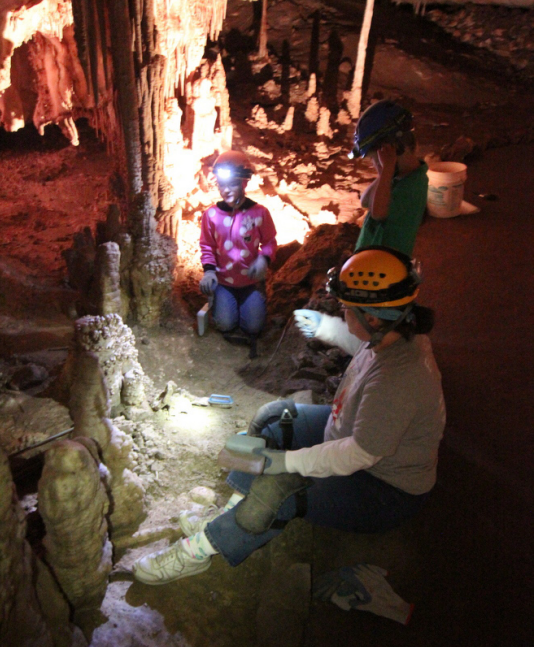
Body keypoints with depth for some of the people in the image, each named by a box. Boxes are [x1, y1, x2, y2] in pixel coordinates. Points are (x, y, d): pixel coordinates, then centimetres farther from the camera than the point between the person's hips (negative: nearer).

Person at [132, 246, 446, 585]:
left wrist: (288, 460, -27)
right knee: (277, 417, 5)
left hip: (388, 490, -9)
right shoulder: (396, 334, -11)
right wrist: (326, 327, 20)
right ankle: (236, 512, 11)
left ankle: (200, 549, 1)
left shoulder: (397, 381, -38)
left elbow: (359, 455, -33)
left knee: (274, 489, -21)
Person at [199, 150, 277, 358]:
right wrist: (208, 270, -14)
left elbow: (270, 241, -1)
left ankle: (249, 301, 27)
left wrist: (264, 259, -22)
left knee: (253, 327, -6)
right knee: (225, 324, -13)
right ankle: (220, 301, 23)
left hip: (251, 280, 0)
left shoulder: (259, 212, -11)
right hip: (223, 280, 0)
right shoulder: (211, 214, -8)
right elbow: (206, 246, 1)